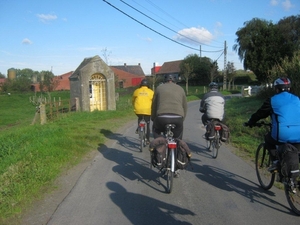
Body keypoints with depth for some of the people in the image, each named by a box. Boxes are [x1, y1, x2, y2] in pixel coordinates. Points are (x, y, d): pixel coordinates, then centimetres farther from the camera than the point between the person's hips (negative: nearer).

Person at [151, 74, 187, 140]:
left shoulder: (159, 88, 19)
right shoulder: (180, 89, 23)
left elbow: (154, 105, 21)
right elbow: (185, 106, 25)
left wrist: (153, 118, 33)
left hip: (162, 117, -1)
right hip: (178, 118, 1)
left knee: (156, 129, 30)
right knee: (178, 137, 26)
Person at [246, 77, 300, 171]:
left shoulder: (272, 100, 5)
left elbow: (260, 113, 14)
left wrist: (250, 123, 30)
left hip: (281, 135, -4)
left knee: (268, 139, 27)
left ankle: (275, 162, 15)